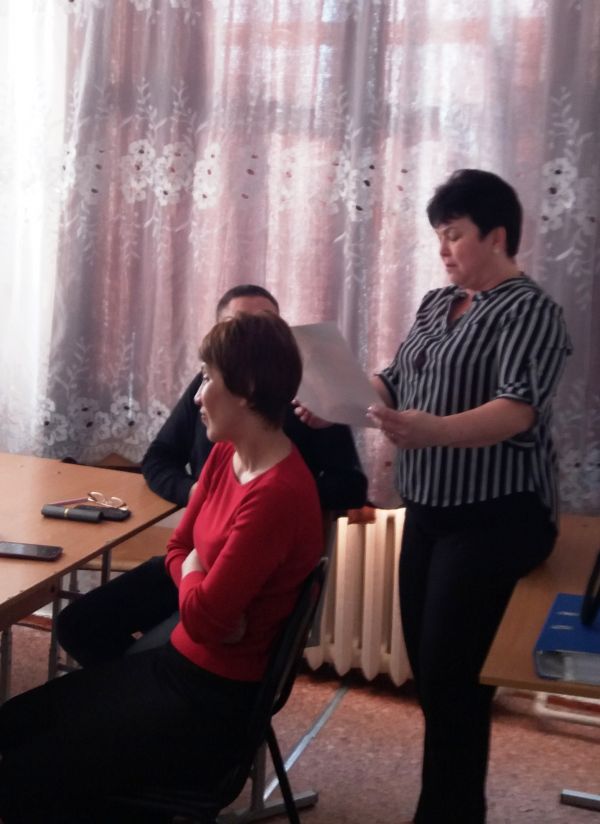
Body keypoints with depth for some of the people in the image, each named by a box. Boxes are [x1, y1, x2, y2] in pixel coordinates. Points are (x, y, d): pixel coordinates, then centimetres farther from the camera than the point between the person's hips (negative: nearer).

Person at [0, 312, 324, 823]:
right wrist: (208, 597, -11)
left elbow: (202, 617, -26)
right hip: (179, 662, 9)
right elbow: (178, 551, 10)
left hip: (217, 703, -9)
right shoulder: (225, 455, 1)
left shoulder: (277, 495, -29)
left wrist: (193, 573, -4)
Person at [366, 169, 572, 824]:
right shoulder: (435, 304, 12)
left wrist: (434, 431, -42)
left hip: (495, 518, -8)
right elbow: (394, 381, 16)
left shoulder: (529, 311, -12)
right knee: (428, 667, 12)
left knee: (449, 674, -8)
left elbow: (517, 411, -26)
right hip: (428, 510, 8)